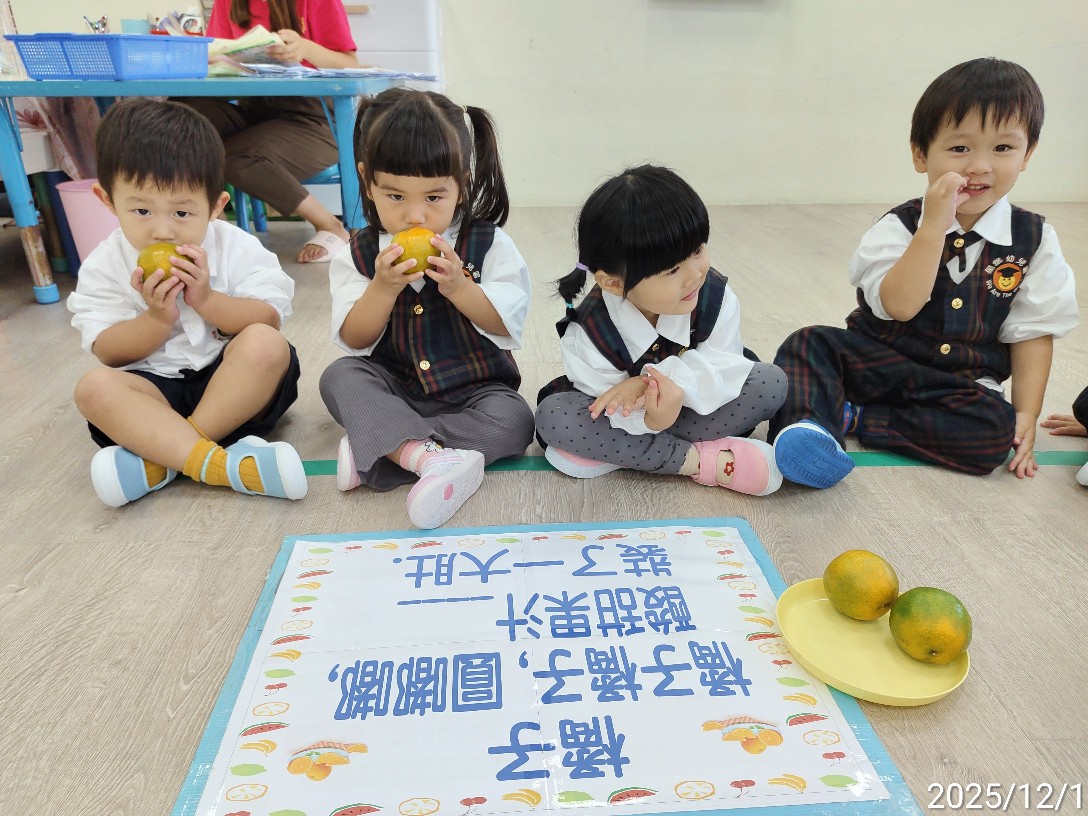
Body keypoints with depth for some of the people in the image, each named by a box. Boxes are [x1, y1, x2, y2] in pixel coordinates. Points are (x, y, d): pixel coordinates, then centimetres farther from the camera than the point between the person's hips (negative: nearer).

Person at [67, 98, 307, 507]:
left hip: (234, 382, -1)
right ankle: (219, 464, -40)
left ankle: (158, 461, -26)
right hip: (155, 386, 1)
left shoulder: (236, 248, -4)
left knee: (266, 346, -31)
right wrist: (158, 319, -21)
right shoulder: (104, 265, -1)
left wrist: (207, 301, -24)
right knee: (94, 386, -26)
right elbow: (108, 352, -3)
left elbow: (269, 320, -10)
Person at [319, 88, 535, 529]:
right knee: (339, 377, -23)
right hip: (395, 389, 2)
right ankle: (428, 456, -42)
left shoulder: (489, 244, -6)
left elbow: (508, 324, -10)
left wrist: (457, 286, -25)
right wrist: (383, 288, -22)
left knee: (513, 421, -28)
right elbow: (354, 341, -6)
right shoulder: (359, 255, -2)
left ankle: (373, 449, -28)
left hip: (474, 388, -1)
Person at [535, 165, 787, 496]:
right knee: (552, 415, -28)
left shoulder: (716, 296, -20)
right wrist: (650, 421, -47)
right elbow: (612, 410, -24)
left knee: (771, 383, -21)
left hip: (693, 404, 3)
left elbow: (723, 367, -20)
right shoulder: (588, 334, -26)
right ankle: (700, 460, -25)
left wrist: (655, 379, -37)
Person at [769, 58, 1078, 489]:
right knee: (809, 344, -21)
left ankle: (853, 417, -23)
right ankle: (806, 425, -41)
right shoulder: (898, 227, -8)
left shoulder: (1034, 240, -1)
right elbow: (899, 306, -24)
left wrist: (1026, 414, -7)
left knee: (996, 432, -29)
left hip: (962, 384, 1)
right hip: (877, 361, -1)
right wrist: (934, 226, -29)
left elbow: (1033, 333, 1)